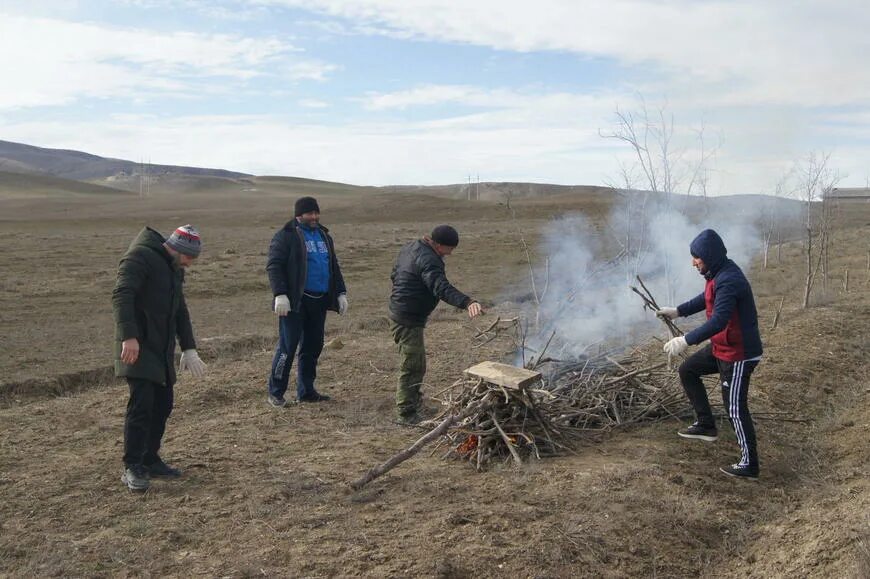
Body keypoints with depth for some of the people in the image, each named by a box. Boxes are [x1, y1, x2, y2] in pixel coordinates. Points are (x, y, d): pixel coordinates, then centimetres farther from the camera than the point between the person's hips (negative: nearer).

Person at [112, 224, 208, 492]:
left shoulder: (174, 268, 18)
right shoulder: (139, 257, -11)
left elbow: (180, 310, 24)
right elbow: (121, 296, -23)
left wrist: (189, 349, 20)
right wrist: (128, 337, -32)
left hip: (162, 348, 9)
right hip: (138, 347, -9)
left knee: (162, 404, 9)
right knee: (141, 403, -12)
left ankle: (150, 460, 21)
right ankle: (132, 468, -4)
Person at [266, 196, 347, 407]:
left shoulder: (324, 235, 18)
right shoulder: (286, 236, -5)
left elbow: (334, 267, 23)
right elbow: (274, 266, -12)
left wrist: (341, 293, 15)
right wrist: (280, 294, -21)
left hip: (319, 301, 7)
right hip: (295, 302, -7)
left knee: (313, 346, 10)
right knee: (288, 346, -5)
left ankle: (306, 391, 20)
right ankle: (275, 393, 6)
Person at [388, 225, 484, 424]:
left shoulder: (411, 248, 10)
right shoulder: (428, 260, -23)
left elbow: (394, 274, 22)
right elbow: (442, 288, -38)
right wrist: (467, 302, -50)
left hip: (398, 313, 11)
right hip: (408, 320, -11)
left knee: (416, 363, 24)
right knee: (412, 366, -4)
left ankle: (414, 400, 39)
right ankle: (406, 413, 3)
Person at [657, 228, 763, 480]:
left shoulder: (728, 281, -28)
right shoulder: (718, 274, 4)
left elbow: (718, 321, -36)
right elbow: (707, 298, 23)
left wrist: (686, 341, -35)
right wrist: (678, 311, 17)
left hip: (739, 355, -10)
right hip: (721, 347, 10)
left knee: (736, 409, -1)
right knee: (688, 370, 19)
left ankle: (749, 465, 12)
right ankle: (706, 425, 26)